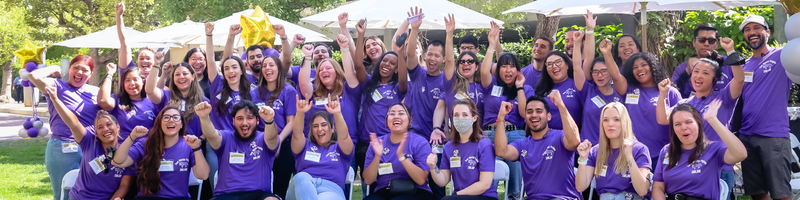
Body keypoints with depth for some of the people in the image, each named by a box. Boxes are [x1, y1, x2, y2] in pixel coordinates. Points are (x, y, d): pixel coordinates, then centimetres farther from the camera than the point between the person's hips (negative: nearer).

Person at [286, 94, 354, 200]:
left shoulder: (339, 148, 23)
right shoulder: (306, 146, 27)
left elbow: (343, 136, 0)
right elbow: (297, 135, 5)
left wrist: (337, 114, -19)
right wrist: (300, 113, -15)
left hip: (331, 190, -1)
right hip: (301, 187, 2)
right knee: (302, 177, -38)